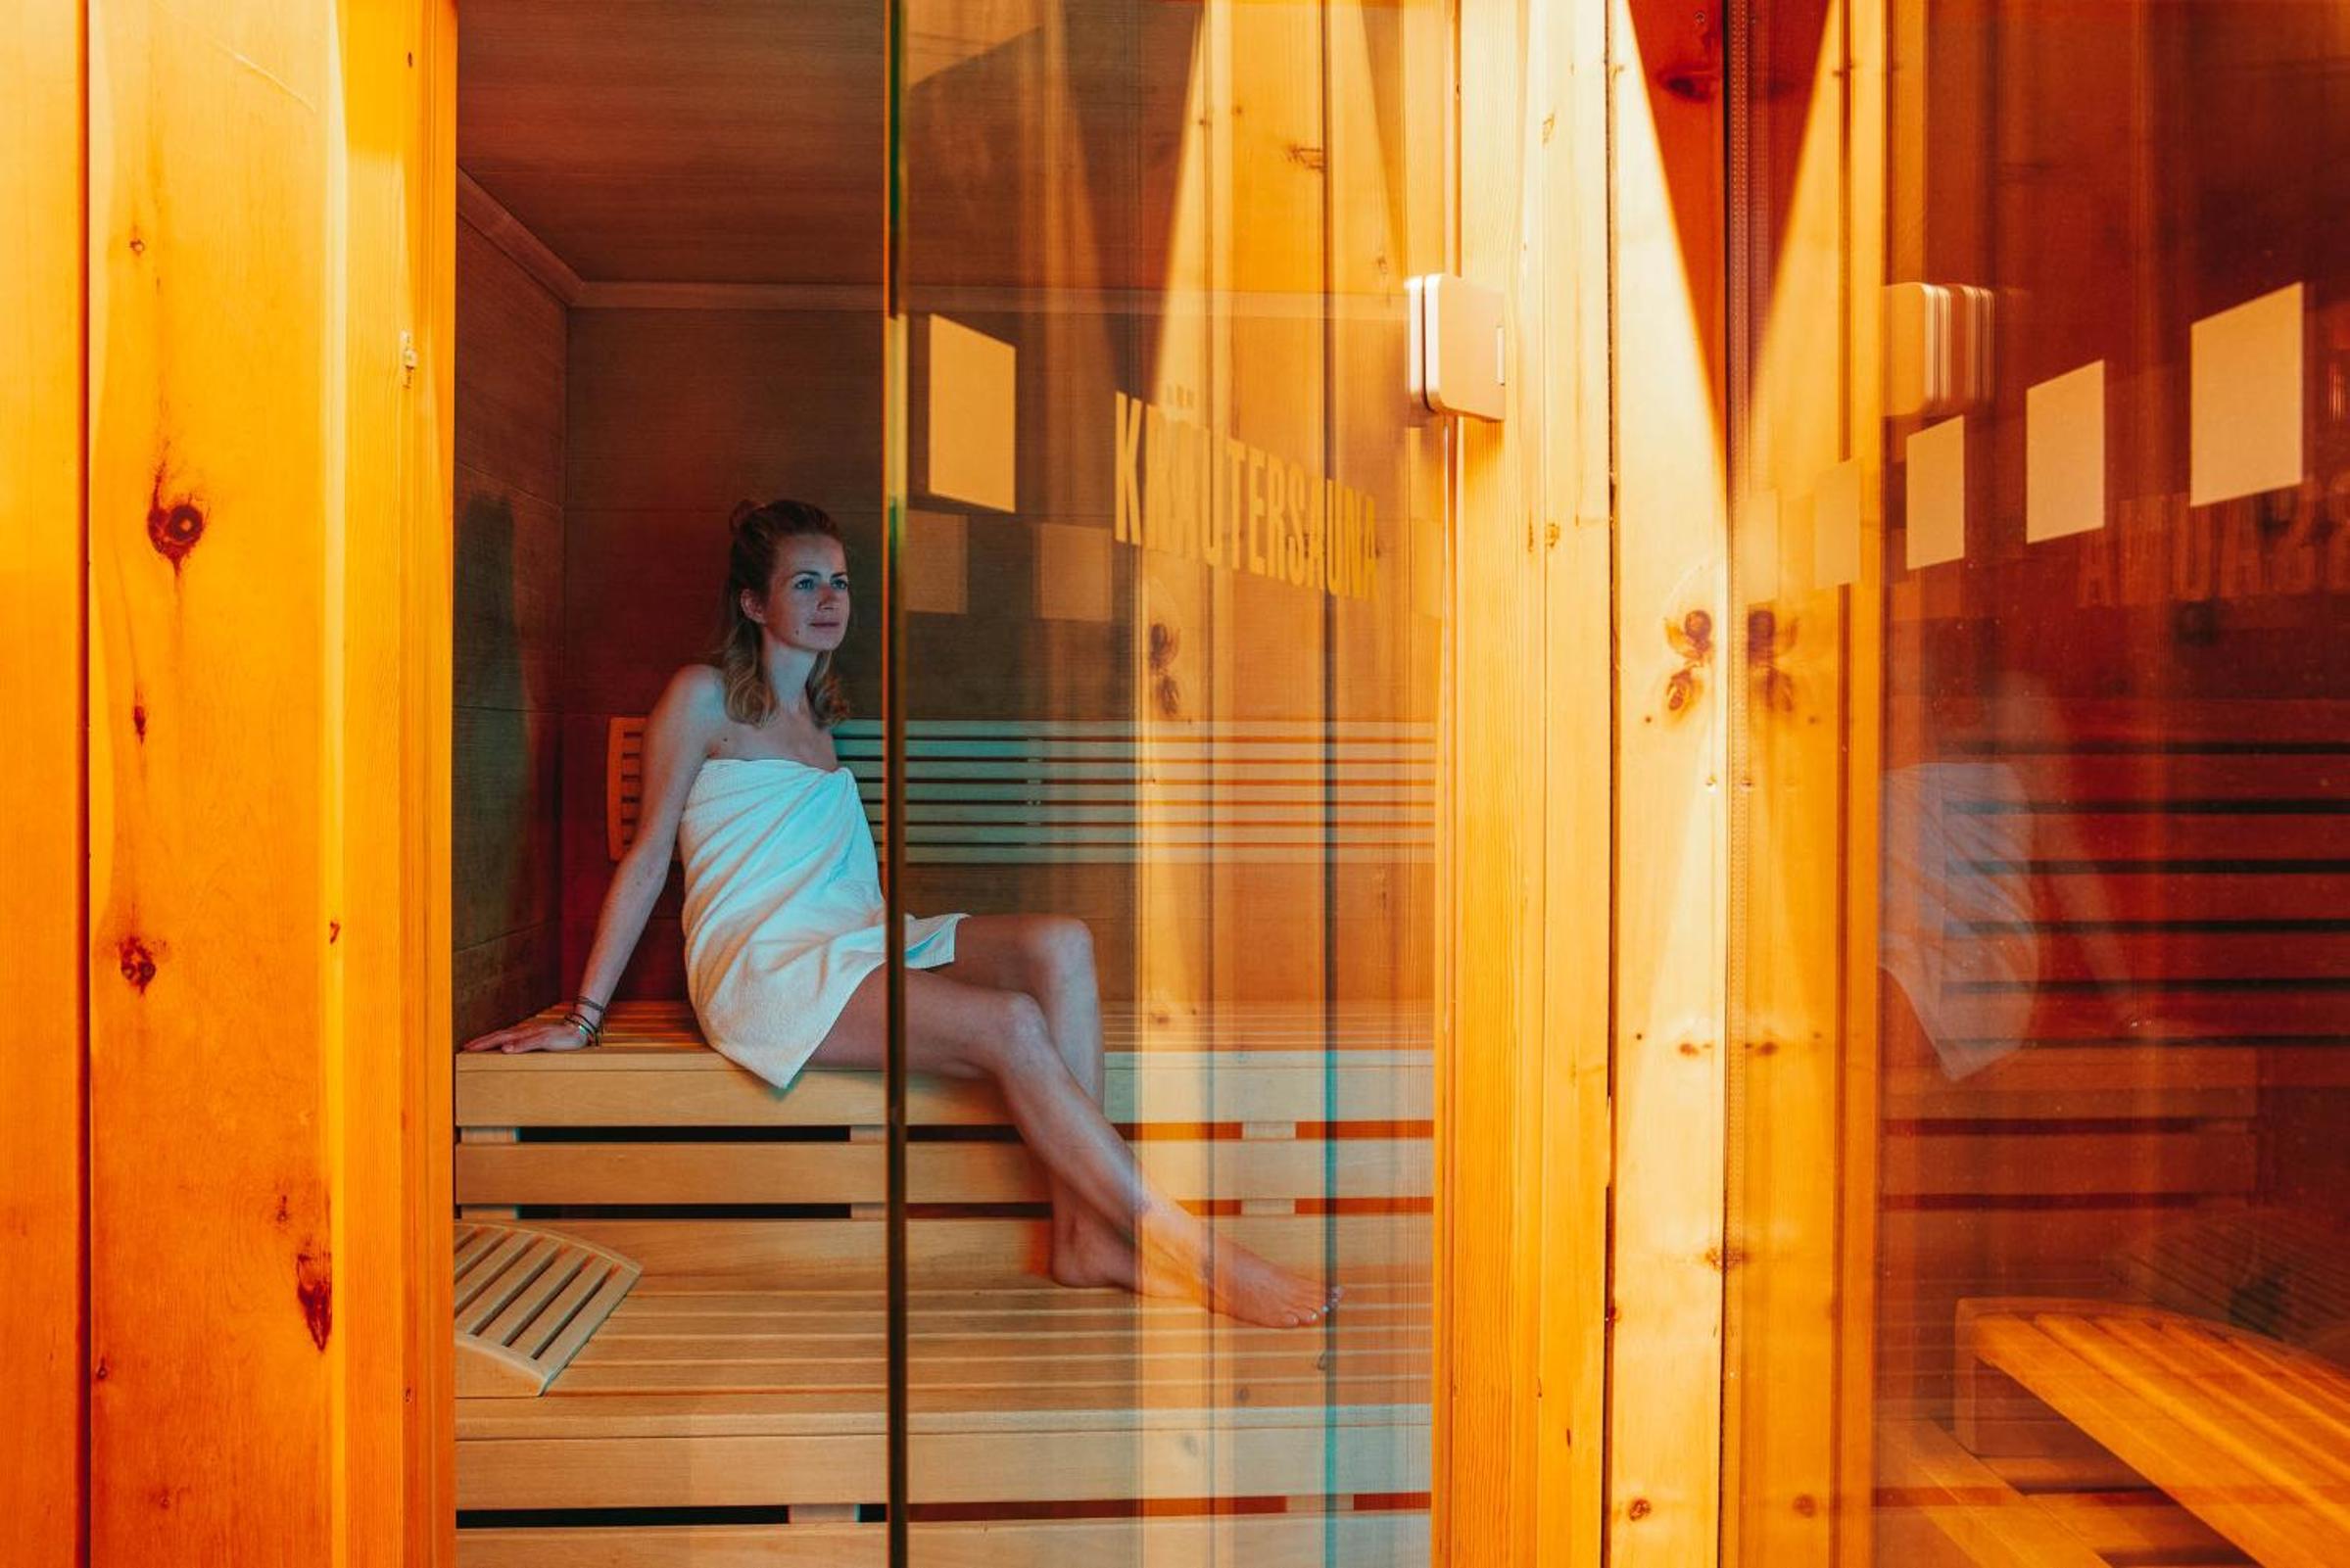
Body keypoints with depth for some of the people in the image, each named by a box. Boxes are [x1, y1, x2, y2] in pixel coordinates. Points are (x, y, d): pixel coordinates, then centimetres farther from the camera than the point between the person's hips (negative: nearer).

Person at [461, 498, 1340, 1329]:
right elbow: (648, 858, 1)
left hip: (853, 945, 7)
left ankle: (1082, 1236, -26)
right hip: (760, 965, -7)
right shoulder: (704, 696, 4)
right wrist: (583, 1016, -2)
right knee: (1012, 1025, -28)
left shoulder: (822, 718, 25)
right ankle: (1195, 1255, -24)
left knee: (1062, 945, -21)